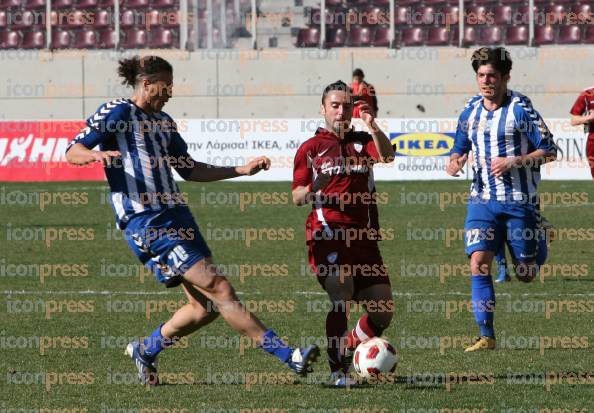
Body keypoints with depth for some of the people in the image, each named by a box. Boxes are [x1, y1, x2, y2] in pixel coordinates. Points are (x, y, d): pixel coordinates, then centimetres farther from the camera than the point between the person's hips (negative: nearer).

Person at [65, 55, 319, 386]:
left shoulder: (163, 122, 22)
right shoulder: (117, 112, -2)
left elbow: (190, 170, 29)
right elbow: (73, 151, -6)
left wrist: (242, 170, 24)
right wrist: (97, 154, -29)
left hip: (176, 216, 9)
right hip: (147, 222, -9)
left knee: (204, 304, 4)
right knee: (219, 289, -12)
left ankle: (145, 351, 25)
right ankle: (289, 356, -15)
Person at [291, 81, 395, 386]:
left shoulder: (362, 141, 15)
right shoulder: (310, 148, 7)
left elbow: (387, 156, -9)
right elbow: (296, 197, 2)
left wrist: (372, 126, -26)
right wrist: (311, 190, -21)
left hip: (364, 237, 4)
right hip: (328, 235, -4)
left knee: (383, 312, 4)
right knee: (341, 300, -21)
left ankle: (350, 350, 29)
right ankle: (338, 370, -16)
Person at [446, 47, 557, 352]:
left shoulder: (521, 109, -9)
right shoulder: (470, 111, 6)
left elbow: (549, 151, -8)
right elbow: (461, 148, 20)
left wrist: (514, 161, -20)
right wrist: (454, 161, -3)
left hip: (519, 200, -3)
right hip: (483, 200, 3)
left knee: (526, 275, 4)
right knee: (478, 262, -14)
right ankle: (486, 336, -10)